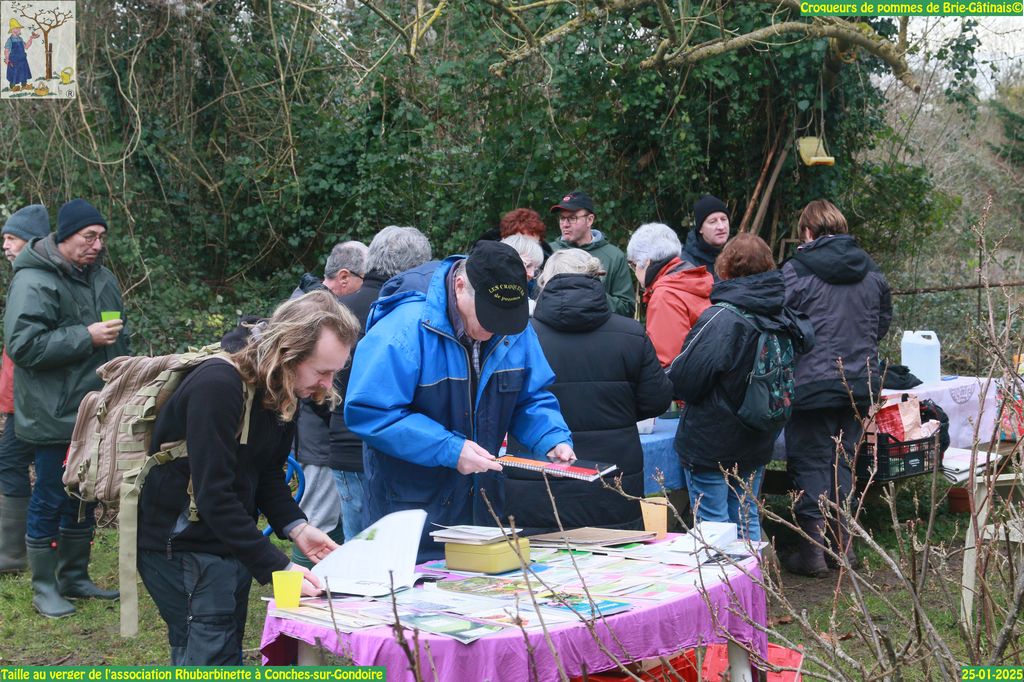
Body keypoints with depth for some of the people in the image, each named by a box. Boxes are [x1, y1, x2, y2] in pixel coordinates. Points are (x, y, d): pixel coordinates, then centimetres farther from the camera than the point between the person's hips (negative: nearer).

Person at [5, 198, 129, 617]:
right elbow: (22, 345, -22)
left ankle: (75, 577, 29)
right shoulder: (33, 281, -14)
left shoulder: (101, 277, 12)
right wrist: (86, 337, -22)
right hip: (54, 417, -8)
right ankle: (44, 588, 14)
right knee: (50, 501, 1)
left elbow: (119, 342, 25)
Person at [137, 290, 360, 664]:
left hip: (229, 544, 9)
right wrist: (276, 567, -30)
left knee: (226, 656, 14)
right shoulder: (218, 386, -25)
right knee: (211, 659, -10)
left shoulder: (283, 392, 2)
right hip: (183, 546, -9)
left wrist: (296, 527, -10)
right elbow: (213, 494, -29)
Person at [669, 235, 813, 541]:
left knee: (712, 522, 3)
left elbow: (682, 381, -21)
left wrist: (669, 375, 1)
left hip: (710, 444, -7)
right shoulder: (785, 318, 0)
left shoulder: (719, 320, -23)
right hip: (757, 444, 7)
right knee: (748, 519, 18)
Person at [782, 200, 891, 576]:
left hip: (811, 383, -5)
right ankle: (843, 541, 19)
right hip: (860, 381, 5)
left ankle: (813, 547, 3)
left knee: (810, 463, 3)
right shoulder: (870, 271, 6)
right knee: (843, 458, 15)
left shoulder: (796, 270, -11)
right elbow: (884, 320, 16)